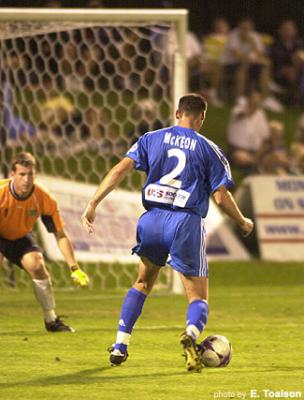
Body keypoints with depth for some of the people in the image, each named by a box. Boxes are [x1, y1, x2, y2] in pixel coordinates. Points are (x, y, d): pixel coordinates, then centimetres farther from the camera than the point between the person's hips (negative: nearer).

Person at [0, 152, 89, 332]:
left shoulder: (44, 199, -25)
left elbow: (60, 235, -17)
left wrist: (74, 269, -21)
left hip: (21, 237, 3)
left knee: (38, 266, -17)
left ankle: (51, 319, 0)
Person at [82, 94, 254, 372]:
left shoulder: (152, 139, 10)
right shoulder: (208, 148, 5)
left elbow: (122, 169, -2)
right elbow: (221, 196, 0)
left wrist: (93, 204, -3)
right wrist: (243, 222, 17)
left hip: (152, 221, 3)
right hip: (187, 223, -3)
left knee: (143, 283, 27)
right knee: (199, 297, 3)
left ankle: (120, 346, 19)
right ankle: (192, 334, -31)